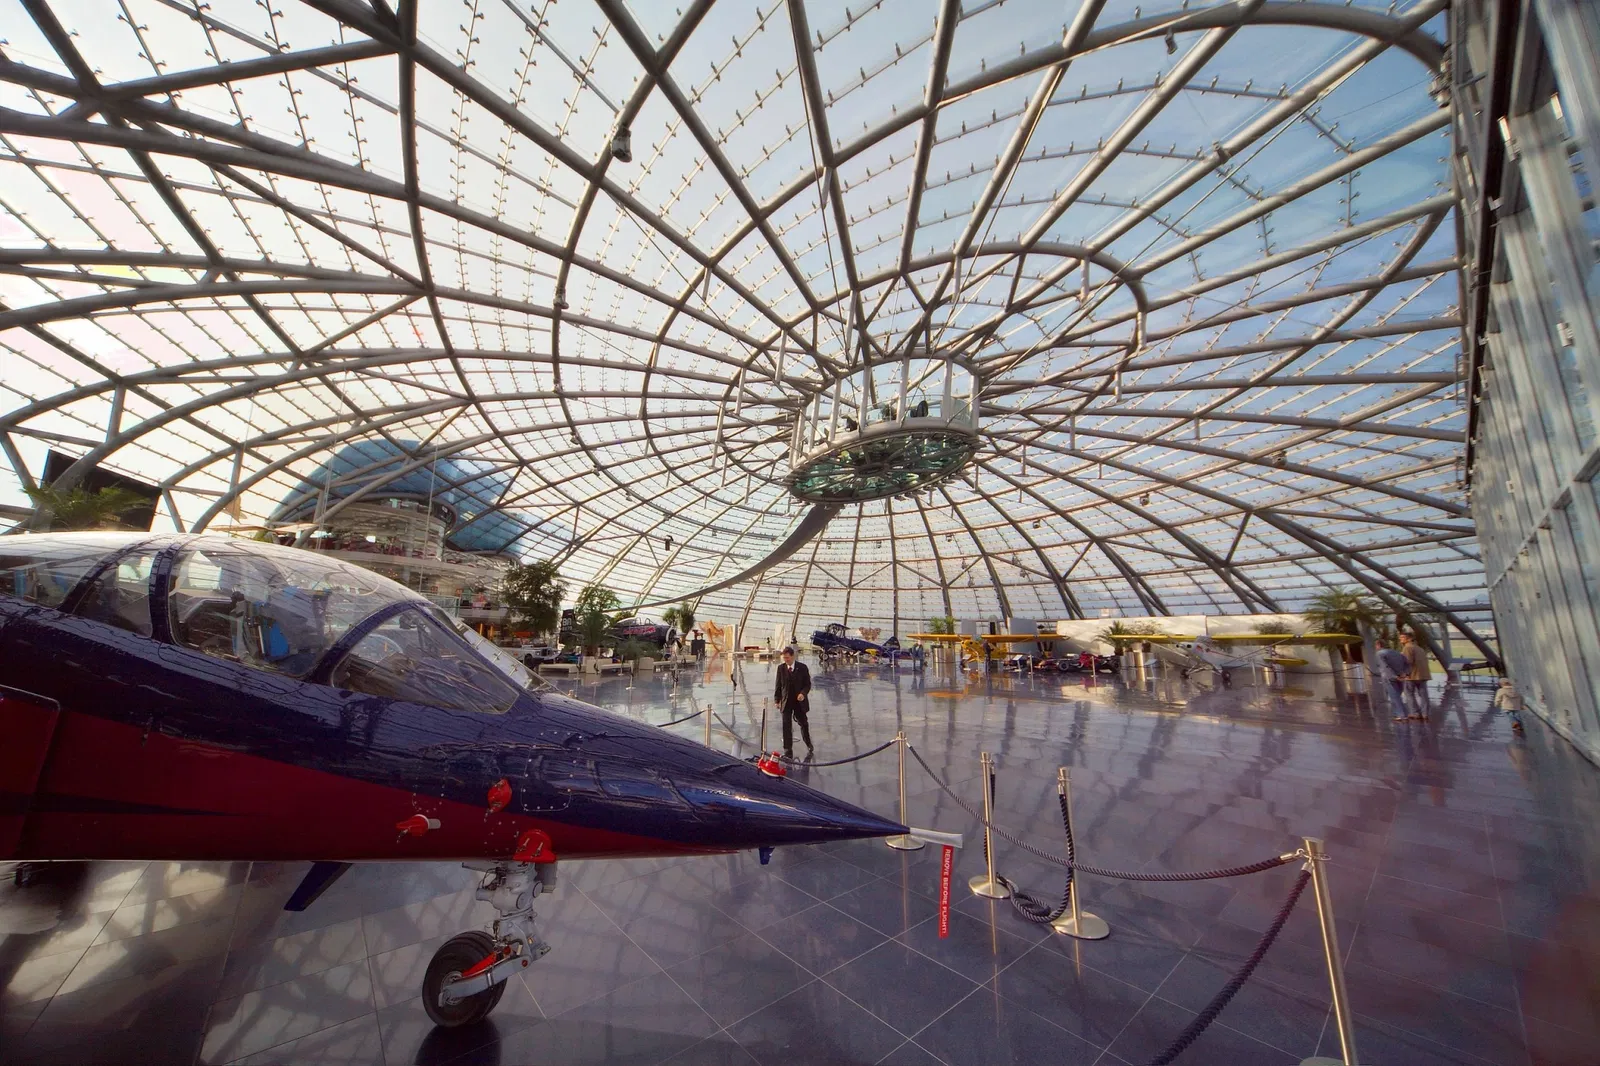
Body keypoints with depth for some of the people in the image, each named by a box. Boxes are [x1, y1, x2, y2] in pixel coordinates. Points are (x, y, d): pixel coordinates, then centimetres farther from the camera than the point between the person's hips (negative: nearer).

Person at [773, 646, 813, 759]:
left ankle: (809, 745, 39)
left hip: (799, 701, 0)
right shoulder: (781, 668, -1)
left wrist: (803, 693, -21)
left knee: (803, 724, 15)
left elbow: (808, 684, -3)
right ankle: (788, 752, 4)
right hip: (786, 702, 1)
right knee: (786, 726, -3)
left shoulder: (802, 667, -6)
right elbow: (778, 685, 3)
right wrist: (777, 699, -3)